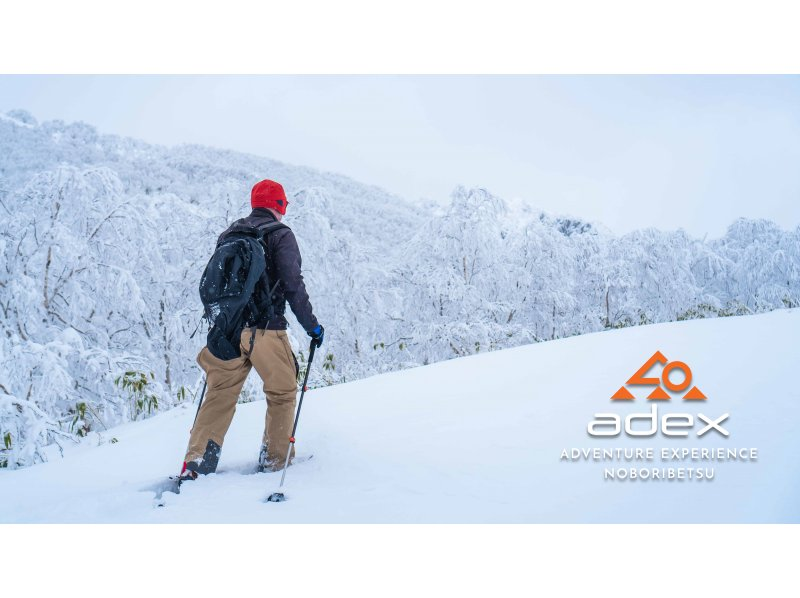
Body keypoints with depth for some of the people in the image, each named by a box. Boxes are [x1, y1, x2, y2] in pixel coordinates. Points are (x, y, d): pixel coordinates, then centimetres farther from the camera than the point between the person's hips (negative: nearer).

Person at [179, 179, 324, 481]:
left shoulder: (229, 234, 14)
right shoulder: (280, 235, -3)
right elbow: (293, 286, -11)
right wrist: (312, 326, -3)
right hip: (266, 329, -5)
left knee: (220, 394, 10)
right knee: (283, 393, 12)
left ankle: (196, 462, 2)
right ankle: (275, 460, 14)